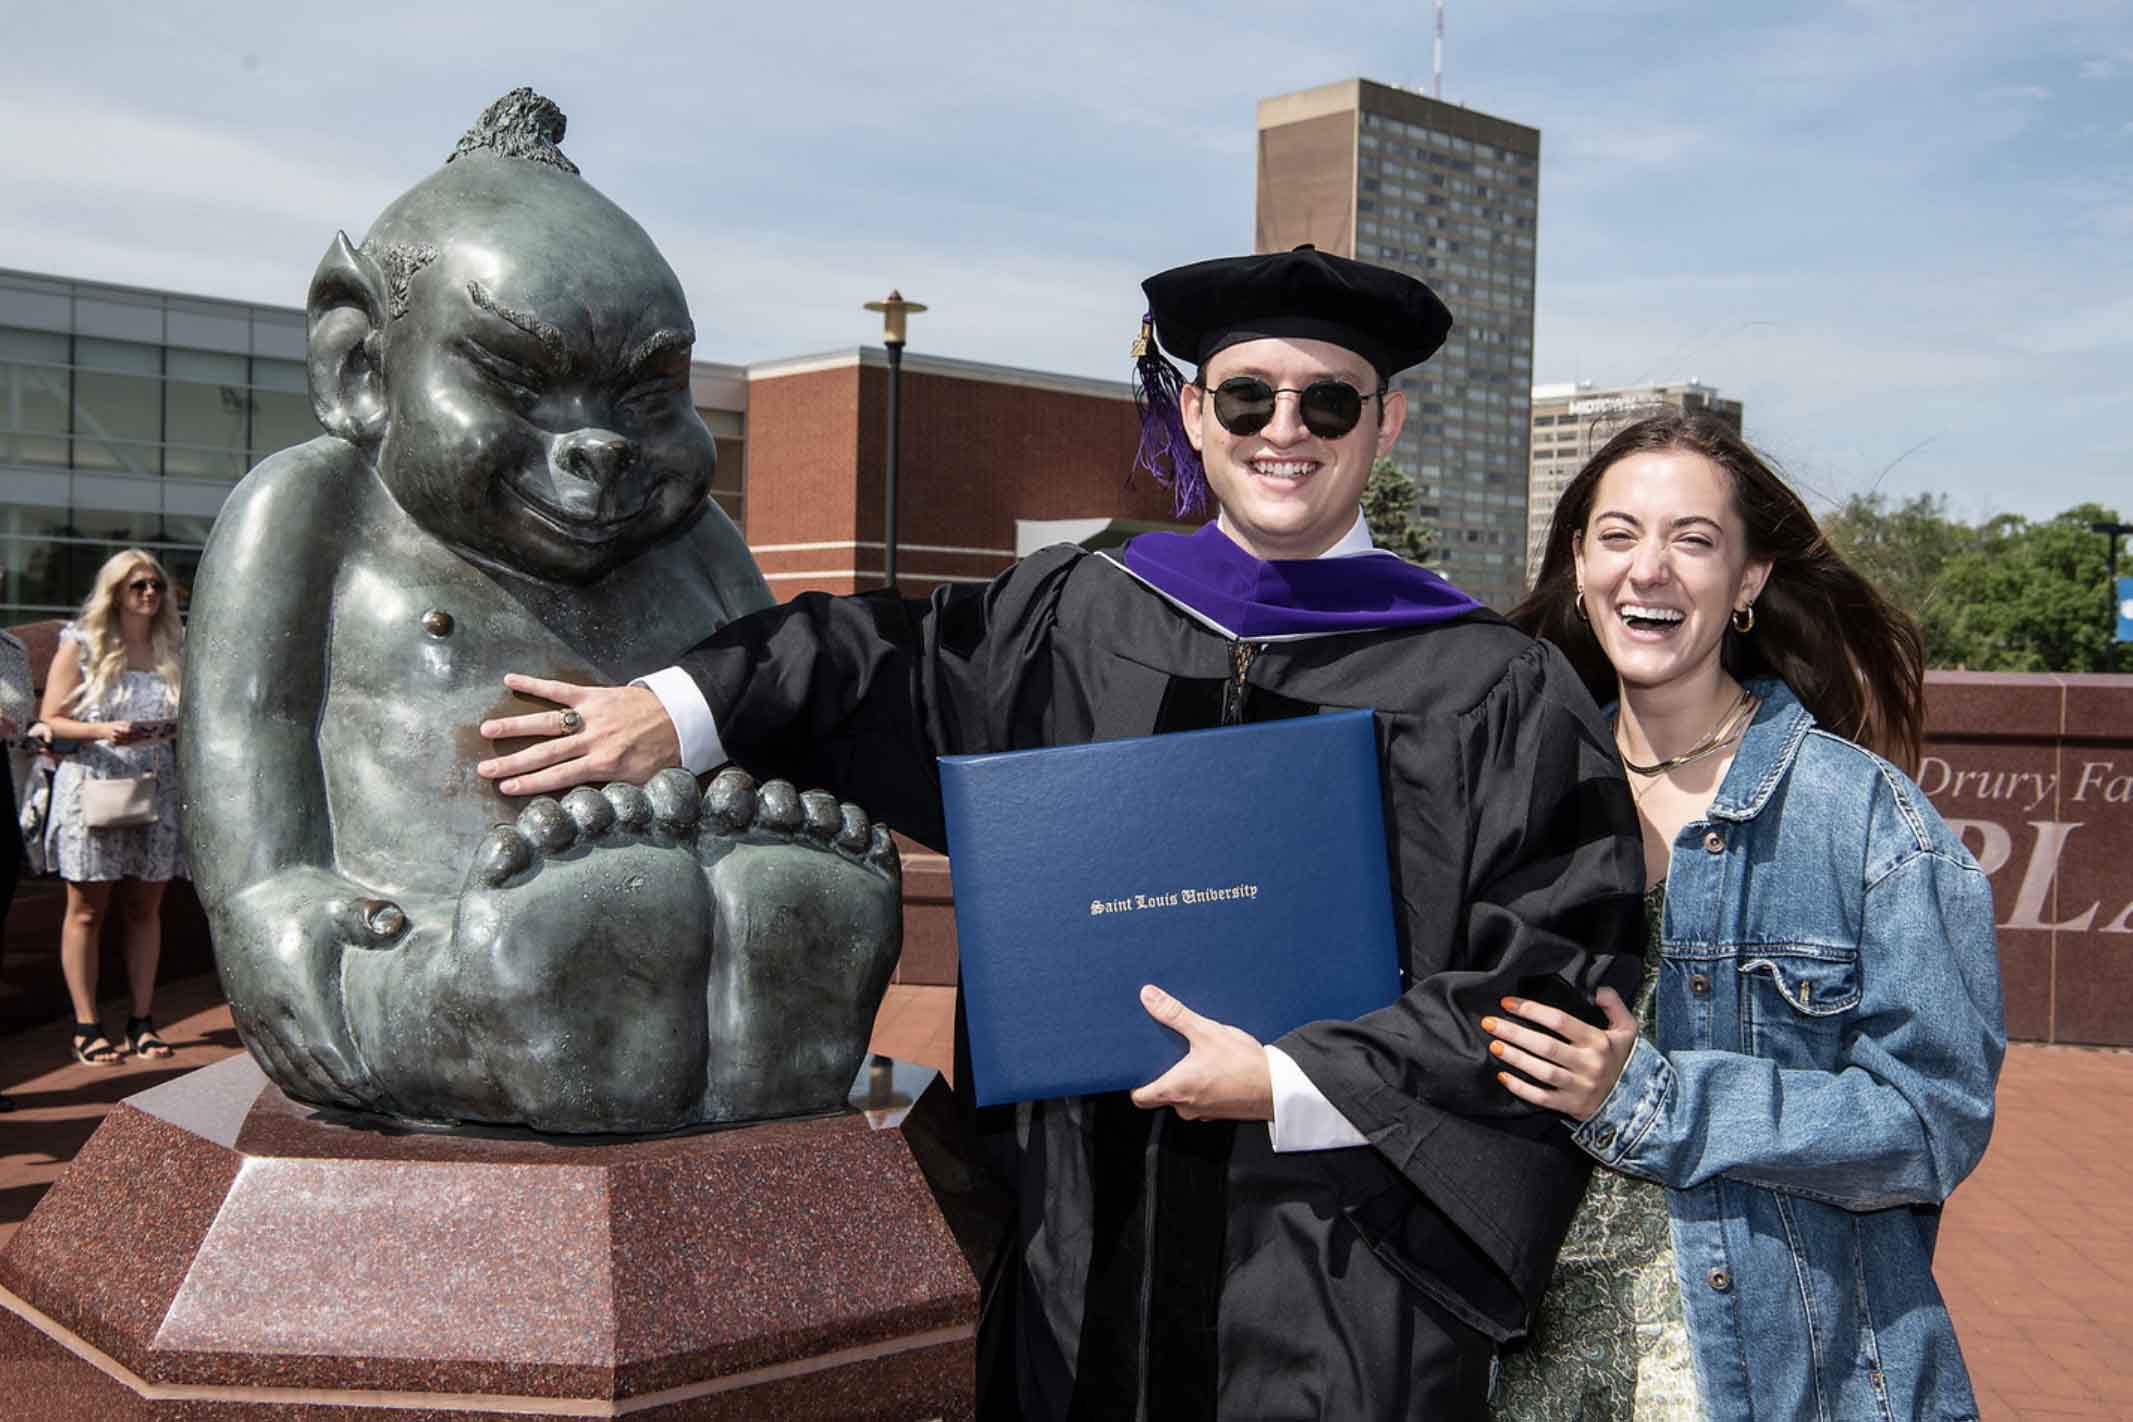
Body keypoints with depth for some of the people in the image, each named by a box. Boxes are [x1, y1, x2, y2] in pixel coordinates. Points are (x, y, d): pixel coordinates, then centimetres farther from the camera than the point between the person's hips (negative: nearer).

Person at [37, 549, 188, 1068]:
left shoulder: (173, 648, 11)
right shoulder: (81, 645, 0)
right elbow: (51, 719, -4)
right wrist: (104, 731, -19)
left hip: (155, 790, 4)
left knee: (145, 909, 6)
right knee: (87, 910, 1)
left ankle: (141, 1020, 12)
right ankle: (86, 1027, 5)